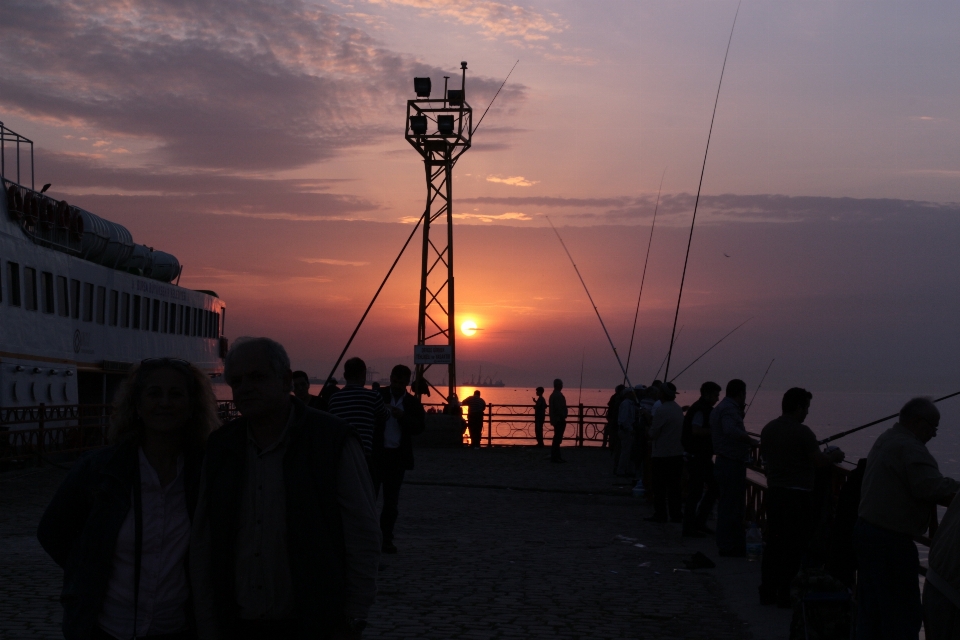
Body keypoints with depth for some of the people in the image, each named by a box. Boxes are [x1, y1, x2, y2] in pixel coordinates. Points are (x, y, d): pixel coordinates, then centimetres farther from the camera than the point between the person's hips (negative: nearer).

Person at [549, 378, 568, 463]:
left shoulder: (553, 395, 16)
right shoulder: (558, 395, -15)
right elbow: (559, 408, -22)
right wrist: (562, 418, -18)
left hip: (556, 420, 10)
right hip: (559, 420, -10)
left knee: (557, 438, 14)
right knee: (557, 439, -8)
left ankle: (556, 457, 18)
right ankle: (554, 457, -8)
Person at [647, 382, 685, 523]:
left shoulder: (662, 410, -16)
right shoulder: (678, 409, 8)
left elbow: (653, 433, -14)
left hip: (662, 454, -7)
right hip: (678, 453, 7)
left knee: (660, 486, 3)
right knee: (674, 486, 10)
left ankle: (660, 514, 5)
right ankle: (676, 514, 10)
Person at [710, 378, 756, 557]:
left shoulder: (719, 408, 15)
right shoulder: (729, 409, -17)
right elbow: (731, 430, -35)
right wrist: (751, 440, -27)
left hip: (724, 462, 11)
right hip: (732, 464, -11)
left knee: (729, 507, 15)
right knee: (731, 507, -6)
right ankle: (729, 547, -3)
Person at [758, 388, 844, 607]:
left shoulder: (768, 429, 9)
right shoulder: (801, 432, -14)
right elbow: (819, 461, -15)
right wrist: (834, 456, 6)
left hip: (774, 492, 7)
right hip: (798, 494, -7)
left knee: (773, 543, 12)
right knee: (794, 546, 0)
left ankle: (767, 591, 15)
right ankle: (785, 594, 1)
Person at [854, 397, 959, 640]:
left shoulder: (885, 440, 15)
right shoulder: (910, 449, -17)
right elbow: (930, 488, -29)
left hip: (866, 530, 10)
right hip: (890, 542, -10)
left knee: (870, 610, 16)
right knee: (904, 613, -4)